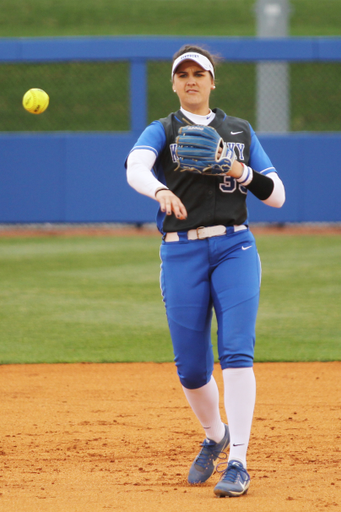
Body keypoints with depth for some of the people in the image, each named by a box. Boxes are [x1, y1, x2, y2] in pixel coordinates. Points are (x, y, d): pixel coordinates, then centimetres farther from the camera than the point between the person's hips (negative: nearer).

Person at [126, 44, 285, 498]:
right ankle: (215, 436, 31)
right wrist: (161, 190, -40)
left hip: (235, 248, 0)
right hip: (181, 253, 0)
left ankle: (238, 463, -18)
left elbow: (277, 195, 11)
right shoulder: (161, 132, 6)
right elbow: (135, 167, -18)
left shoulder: (240, 132, 13)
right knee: (191, 367, 2)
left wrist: (243, 172, -9)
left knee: (237, 352, -15)